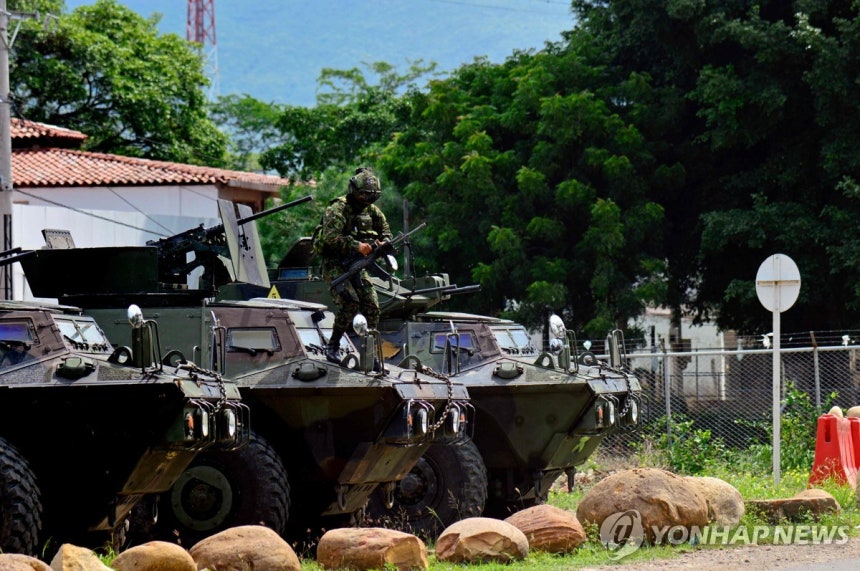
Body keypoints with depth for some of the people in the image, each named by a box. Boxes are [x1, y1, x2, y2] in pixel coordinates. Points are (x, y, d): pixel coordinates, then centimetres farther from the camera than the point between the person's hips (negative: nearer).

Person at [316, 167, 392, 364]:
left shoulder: (371, 210, 8)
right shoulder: (338, 209, -14)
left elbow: (386, 232, 16)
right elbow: (331, 237, -28)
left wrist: (382, 243, -8)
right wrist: (357, 246, -35)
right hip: (335, 264, -7)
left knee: (372, 307, -3)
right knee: (350, 302, -24)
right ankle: (333, 346, -12)